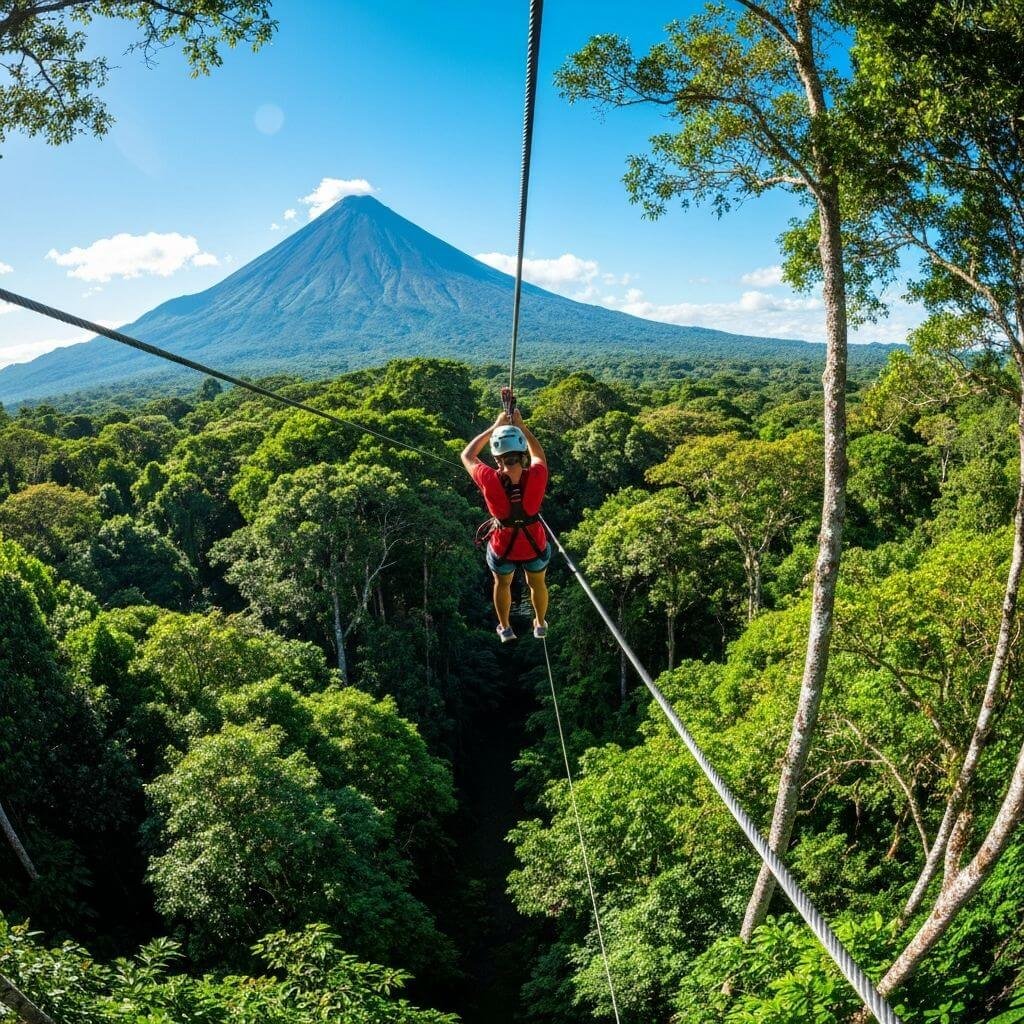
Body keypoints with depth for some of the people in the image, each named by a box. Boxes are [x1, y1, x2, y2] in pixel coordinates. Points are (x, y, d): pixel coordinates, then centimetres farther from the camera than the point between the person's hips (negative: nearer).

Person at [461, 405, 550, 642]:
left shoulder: (490, 481, -32)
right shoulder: (536, 477, -30)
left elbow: (467, 455, -10)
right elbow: (539, 454, -3)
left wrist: (495, 426, -8)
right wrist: (521, 425, 0)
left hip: (502, 547, -1)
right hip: (535, 545, 1)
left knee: (502, 584, 31)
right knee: (537, 583, 31)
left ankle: (505, 629, 53)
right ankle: (540, 624, 56)